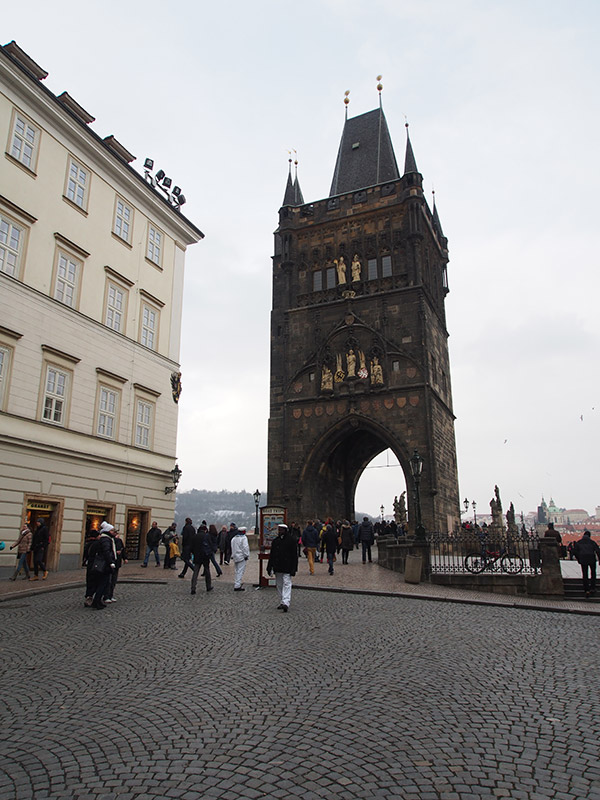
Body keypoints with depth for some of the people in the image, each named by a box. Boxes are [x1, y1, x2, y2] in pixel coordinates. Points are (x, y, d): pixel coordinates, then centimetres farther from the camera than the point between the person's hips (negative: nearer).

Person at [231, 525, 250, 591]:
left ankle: (236, 583, 29)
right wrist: (246, 555, -12)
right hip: (241, 557, -8)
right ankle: (237, 586, -11)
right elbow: (245, 547, -18)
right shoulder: (243, 538, -13)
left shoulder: (233, 538, 12)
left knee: (237, 571, 21)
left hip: (235, 557, 8)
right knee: (240, 571, -7)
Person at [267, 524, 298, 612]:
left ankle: (285, 603, -17)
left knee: (286, 584, -11)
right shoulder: (275, 540, 11)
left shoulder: (291, 540, -5)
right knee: (279, 585, 10)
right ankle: (281, 602, 19)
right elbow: (271, 555, 14)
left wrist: (293, 569, -11)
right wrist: (269, 568, 10)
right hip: (277, 567, 6)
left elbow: (294, 555, -6)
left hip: (287, 568, -6)